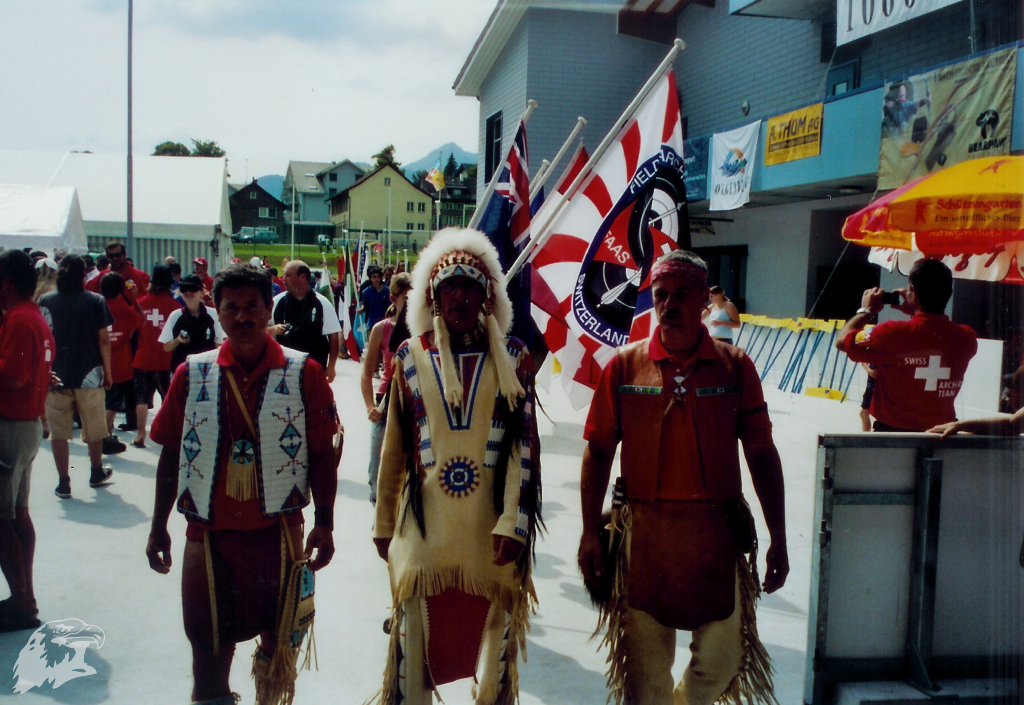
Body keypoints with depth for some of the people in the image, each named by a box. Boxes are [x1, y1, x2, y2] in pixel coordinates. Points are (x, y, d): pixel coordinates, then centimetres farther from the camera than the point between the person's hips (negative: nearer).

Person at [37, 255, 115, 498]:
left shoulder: (45, 301, -1)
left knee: (58, 432, 7)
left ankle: (63, 482, 7)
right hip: (89, 376, 0)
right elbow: (104, 339, -4)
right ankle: (96, 473, 31)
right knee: (94, 429, 16)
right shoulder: (95, 301, -4)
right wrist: (108, 371, 5)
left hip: (56, 376, 0)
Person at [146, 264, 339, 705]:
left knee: (279, 640, 14)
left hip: (278, 531, -1)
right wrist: (158, 527, 9)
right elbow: (172, 453, 7)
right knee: (208, 642, 9)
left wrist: (324, 523, -5)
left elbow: (322, 454, -2)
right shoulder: (192, 374, 1)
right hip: (209, 534, 1)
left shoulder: (303, 373, -4)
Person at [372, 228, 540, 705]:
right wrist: (384, 524, 12)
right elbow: (394, 450, 9)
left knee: (494, 634, 8)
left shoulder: (511, 358, 2)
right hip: (424, 526, 1)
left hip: (492, 528, -1)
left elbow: (523, 446, -2)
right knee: (414, 638, 5)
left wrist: (513, 523, -10)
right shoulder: (411, 357, 5)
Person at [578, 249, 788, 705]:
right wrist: (590, 533, -2)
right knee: (645, 665, 8)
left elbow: (761, 454, 4)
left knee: (722, 659, 11)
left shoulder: (734, 366, 1)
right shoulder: (624, 366, 0)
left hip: (717, 532, 1)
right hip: (644, 534, -1)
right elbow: (598, 452, 2)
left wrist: (778, 539, 3)